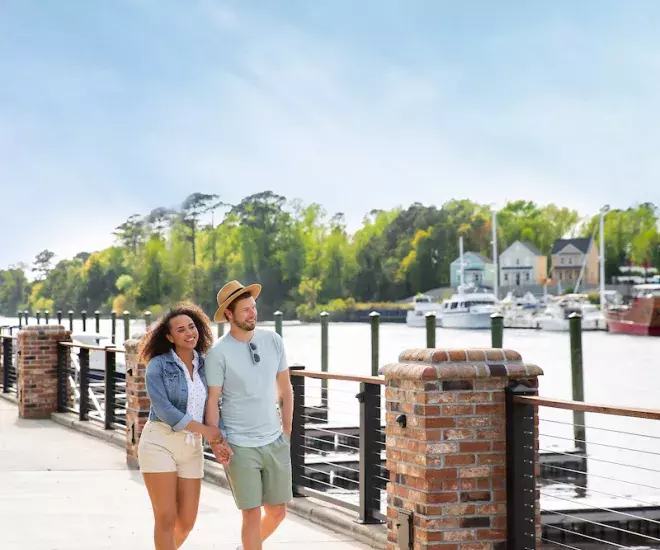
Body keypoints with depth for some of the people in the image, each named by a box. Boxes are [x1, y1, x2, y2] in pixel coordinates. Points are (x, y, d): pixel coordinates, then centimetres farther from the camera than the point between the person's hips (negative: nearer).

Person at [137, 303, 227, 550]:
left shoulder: (204, 365, 8)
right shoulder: (157, 365, -9)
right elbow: (164, 410, -17)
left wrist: (219, 440, -10)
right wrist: (205, 430, -15)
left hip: (191, 447, 5)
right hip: (159, 443, -5)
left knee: (186, 521, 8)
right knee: (166, 518, -7)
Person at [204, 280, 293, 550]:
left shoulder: (273, 341, 2)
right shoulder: (218, 352, -10)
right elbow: (211, 402, -7)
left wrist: (287, 431, 12)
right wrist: (215, 443, -9)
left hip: (275, 442, 5)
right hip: (240, 446, -5)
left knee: (277, 512, 12)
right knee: (252, 514, -2)